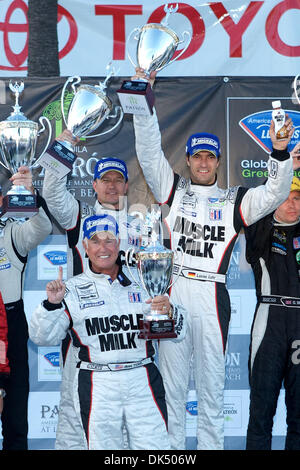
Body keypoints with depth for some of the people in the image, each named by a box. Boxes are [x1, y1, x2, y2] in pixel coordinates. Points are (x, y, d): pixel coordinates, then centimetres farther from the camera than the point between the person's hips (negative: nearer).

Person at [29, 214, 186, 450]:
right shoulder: (72, 289, 6)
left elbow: (177, 331, 10)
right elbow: (42, 337, 2)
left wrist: (169, 310, -12)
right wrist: (52, 304, -15)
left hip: (142, 380, 1)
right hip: (96, 385, -1)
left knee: (155, 450, -2)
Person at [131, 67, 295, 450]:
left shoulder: (233, 201, 13)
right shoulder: (173, 190, 12)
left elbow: (275, 194, 2)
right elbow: (149, 152, 3)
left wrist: (280, 152, -13)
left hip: (212, 297, 0)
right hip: (172, 293, 0)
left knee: (211, 381, 5)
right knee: (171, 379, 4)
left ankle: (211, 445, 12)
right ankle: (171, 449, 11)